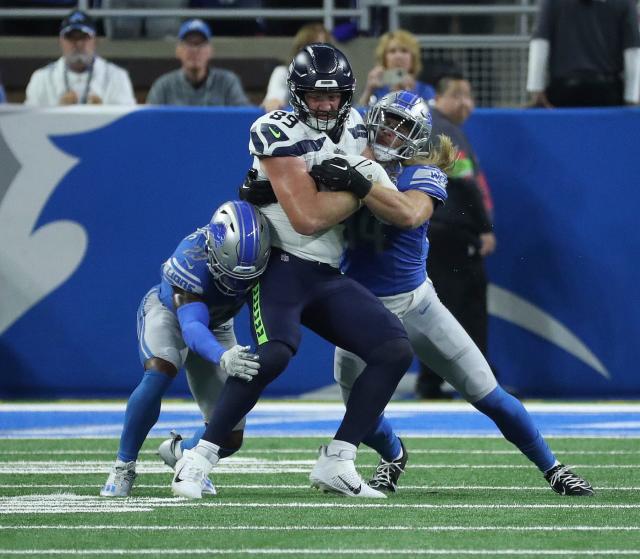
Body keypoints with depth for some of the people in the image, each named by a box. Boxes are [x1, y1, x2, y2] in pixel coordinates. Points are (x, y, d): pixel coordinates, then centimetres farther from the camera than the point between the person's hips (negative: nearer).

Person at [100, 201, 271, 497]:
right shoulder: (192, 259, -41)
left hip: (215, 325, 4)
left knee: (230, 438, -6)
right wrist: (222, 357, -68)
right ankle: (123, 467, -20)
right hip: (167, 311, -4)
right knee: (158, 375, -37)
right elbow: (192, 327, -50)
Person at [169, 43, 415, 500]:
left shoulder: (352, 126, 10)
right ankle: (200, 457, -21)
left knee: (396, 351, -3)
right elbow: (308, 218, -20)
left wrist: (362, 177, -10)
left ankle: (337, 463, -2)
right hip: (281, 268, -8)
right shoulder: (278, 134, -14)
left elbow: (401, 210, 10)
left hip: (328, 277, 8)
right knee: (274, 354, -32)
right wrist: (363, 187, -9)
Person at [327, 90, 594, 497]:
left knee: (488, 395, -1)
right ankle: (394, 457, 36)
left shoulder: (422, 176, -12)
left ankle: (553, 469, 14)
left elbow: (408, 214, -33)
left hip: (415, 304, -2)